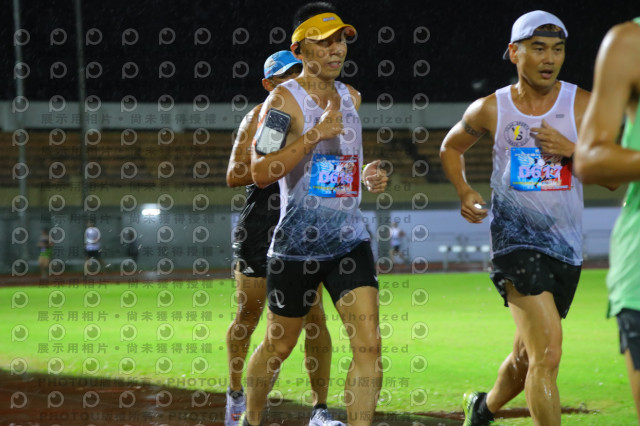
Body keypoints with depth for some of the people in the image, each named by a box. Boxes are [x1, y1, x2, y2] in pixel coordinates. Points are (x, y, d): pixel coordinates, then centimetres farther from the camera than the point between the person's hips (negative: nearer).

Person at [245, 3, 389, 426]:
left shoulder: (351, 97, 11)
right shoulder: (284, 100, -10)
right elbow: (261, 173, -21)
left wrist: (367, 176, 6)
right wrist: (315, 134, -25)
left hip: (350, 239, 5)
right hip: (298, 244, -5)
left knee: (369, 345, -10)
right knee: (279, 347, 10)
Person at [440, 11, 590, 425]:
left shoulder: (583, 106, 0)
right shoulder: (490, 109, 1)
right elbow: (451, 147, 21)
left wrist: (572, 150, -16)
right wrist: (464, 191, 5)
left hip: (566, 246, 3)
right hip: (515, 238, -3)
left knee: (527, 358, 17)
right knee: (547, 351, -21)